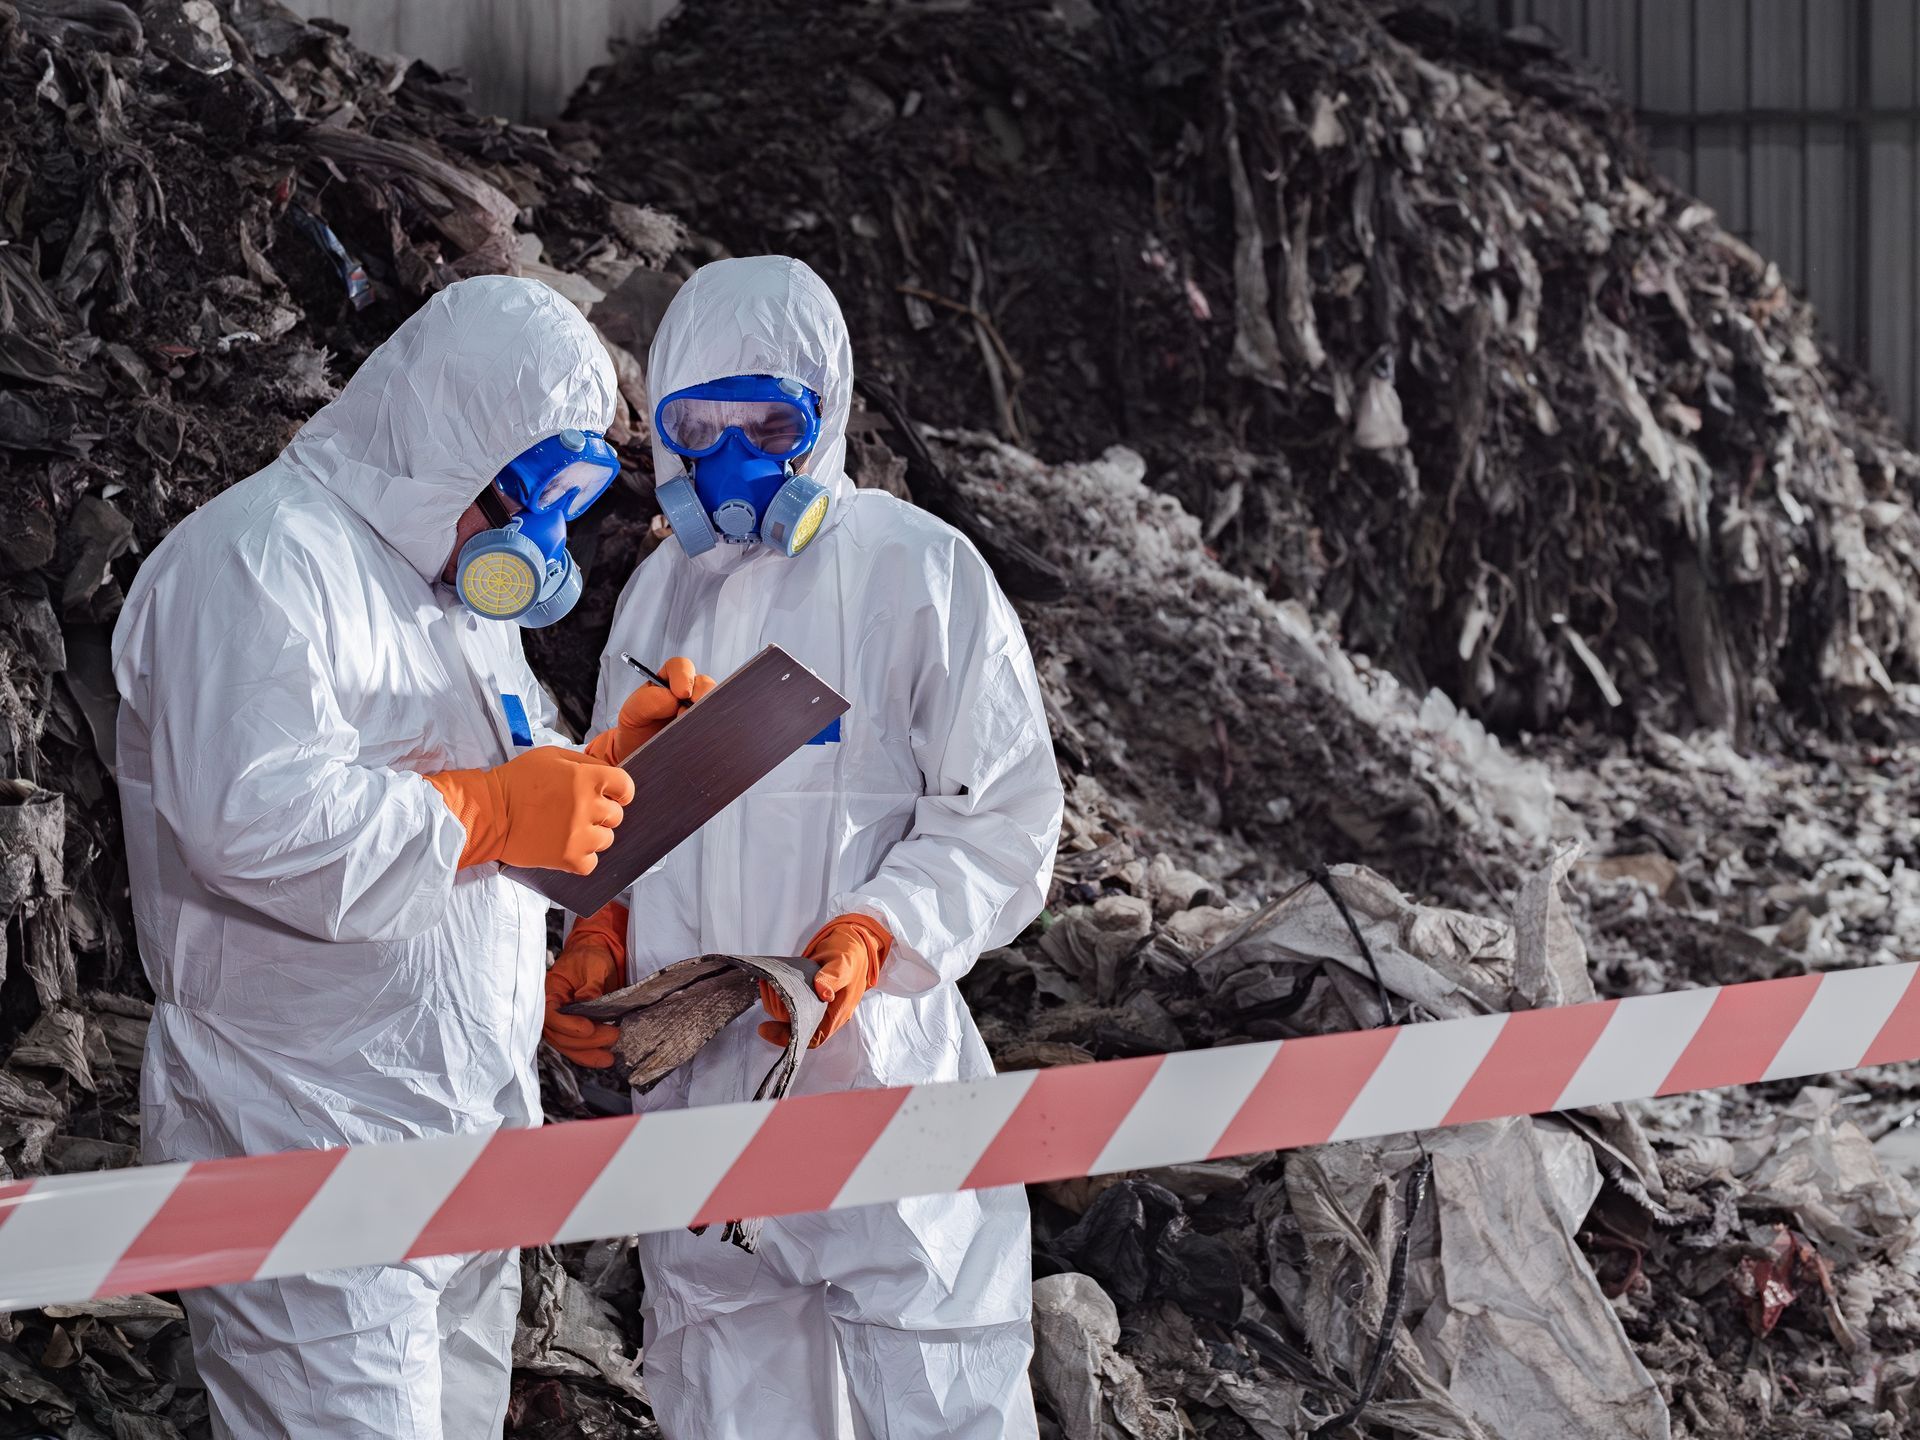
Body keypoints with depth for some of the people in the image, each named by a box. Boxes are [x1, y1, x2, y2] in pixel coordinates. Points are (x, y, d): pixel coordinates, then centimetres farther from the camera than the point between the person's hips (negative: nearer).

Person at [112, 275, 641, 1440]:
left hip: (468, 1124, 9)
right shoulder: (259, 559, -12)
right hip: (307, 1143, -9)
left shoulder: (462, 585, 21)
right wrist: (491, 813, -19)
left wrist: (613, 760, 5)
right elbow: (253, 817, -25)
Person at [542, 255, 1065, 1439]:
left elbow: (1004, 818, -6)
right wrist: (602, 940, 2)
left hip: (877, 1081, -6)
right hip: (691, 1090, 6)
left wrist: (875, 937, -21)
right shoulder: (662, 591, 14)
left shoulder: (918, 570, -4)